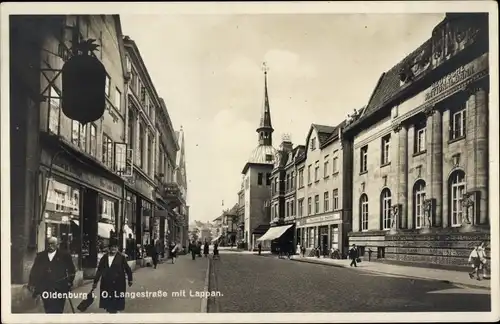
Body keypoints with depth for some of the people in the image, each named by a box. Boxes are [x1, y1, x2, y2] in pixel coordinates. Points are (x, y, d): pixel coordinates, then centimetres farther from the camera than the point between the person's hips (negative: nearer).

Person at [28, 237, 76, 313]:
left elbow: (71, 271, 6)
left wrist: (69, 283, 0)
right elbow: (34, 271, 11)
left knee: (57, 311, -5)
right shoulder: (40, 256, 10)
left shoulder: (65, 256, 3)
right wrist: (32, 285, 2)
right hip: (45, 290, 3)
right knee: (48, 311, 6)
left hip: (59, 290, -3)